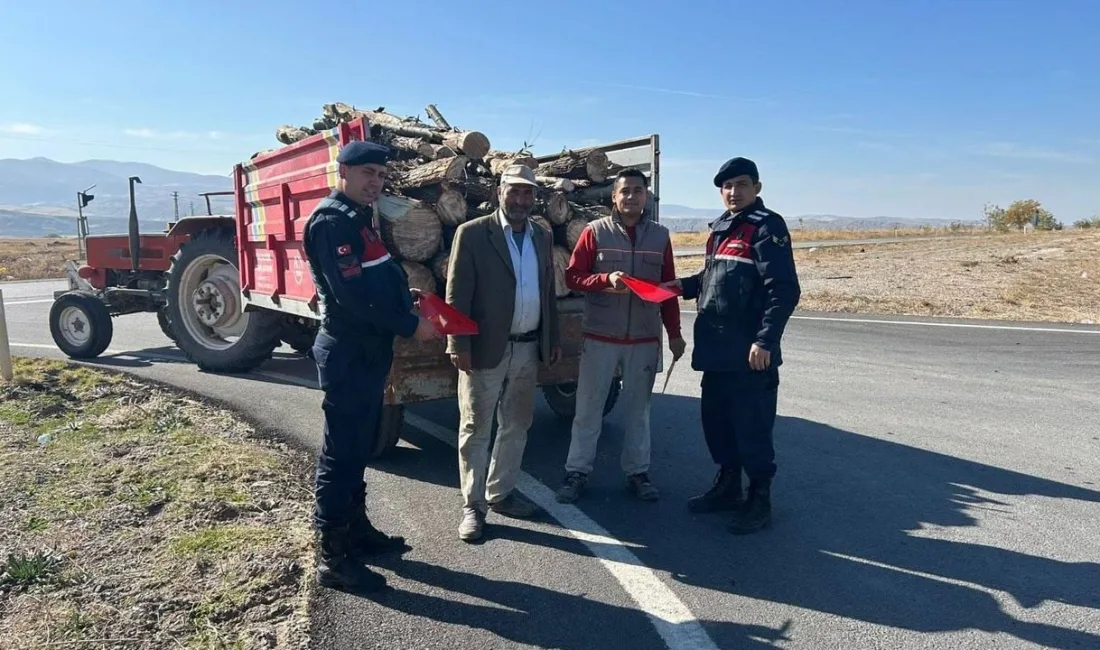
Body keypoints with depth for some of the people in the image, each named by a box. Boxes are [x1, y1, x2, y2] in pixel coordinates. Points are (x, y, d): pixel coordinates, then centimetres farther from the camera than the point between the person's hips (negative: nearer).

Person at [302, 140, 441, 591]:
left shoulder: (359, 218, 16)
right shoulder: (331, 220, -15)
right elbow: (353, 292, -24)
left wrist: (410, 304, 3)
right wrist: (410, 326, -17)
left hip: (366, 351, 10)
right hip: (348, 354, -10)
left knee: (358, 448, 18)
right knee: (341, 453, -3)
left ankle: (355, 528, 32)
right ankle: (334, 558, 7)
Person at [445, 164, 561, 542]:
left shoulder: (542, 237, 10)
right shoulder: (472, 234, -7)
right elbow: (457, 295, -10)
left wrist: (553, 339, 13)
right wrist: (459, 345, -15)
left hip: (528, 350, 6)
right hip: (485, 349, -5)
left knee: (516, 426, 15)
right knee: (476, 430, 5)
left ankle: (500, 494, 31)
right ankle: (473, 507, 17)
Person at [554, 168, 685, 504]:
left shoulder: (660, 236, 6)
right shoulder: (595, 231, -1)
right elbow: (573, 276, -3)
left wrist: (674, 333, 8)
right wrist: (607, 280, -20)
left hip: (645, 339, 2)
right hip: (599, 337, -2)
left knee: (638, 408, 12)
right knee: (588, 407, 5)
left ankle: (637, 472, 24)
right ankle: (577, 472, 17)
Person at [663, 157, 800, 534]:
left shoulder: (766, 226, -9)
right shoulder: (719, 228, 16)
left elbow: (784, 290, -16)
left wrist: (766, 341, -23)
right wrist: (684, 285, 9)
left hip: (749, 351, -8)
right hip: (716, 347, 8)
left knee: (751, 425, 0)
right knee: (715, 418, 16)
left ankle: (759, 500, 16)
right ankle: (727, 487, 32)